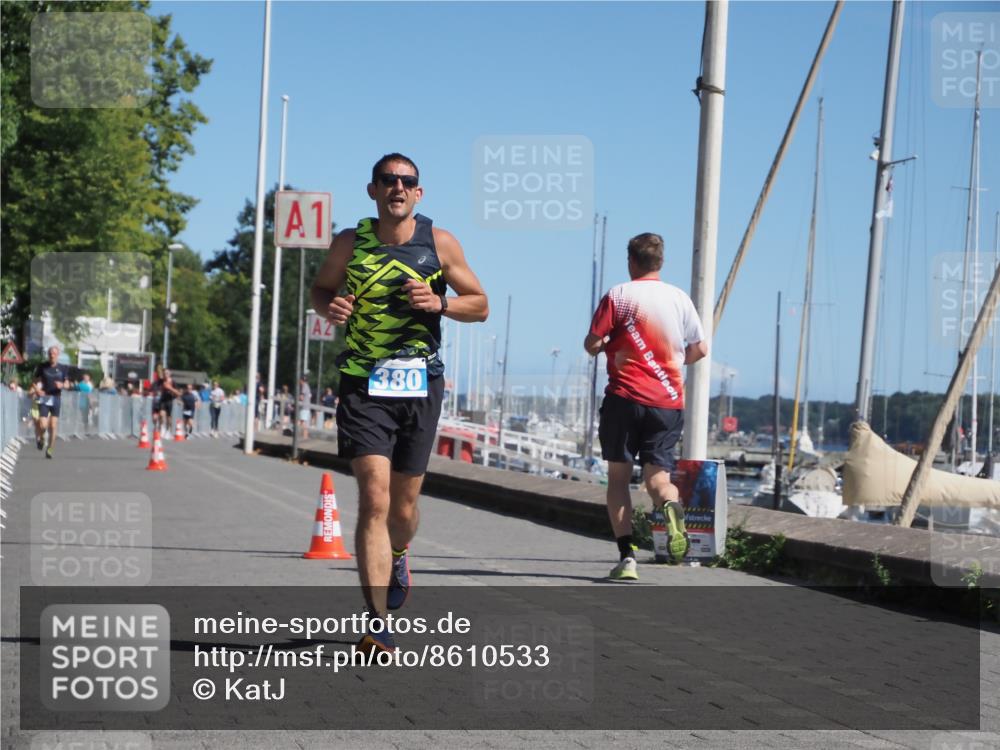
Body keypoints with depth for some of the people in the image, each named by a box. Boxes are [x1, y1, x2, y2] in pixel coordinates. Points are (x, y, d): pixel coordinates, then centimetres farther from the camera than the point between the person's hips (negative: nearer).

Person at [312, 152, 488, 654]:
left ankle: (398, 556, 49)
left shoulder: (440, 244, 2)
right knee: (374, 500, -15)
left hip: (420, 385, 1)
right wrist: (329, 306, -5)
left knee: (403, 506, 12)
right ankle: (379, 626, -15)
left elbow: (480, 305, 8)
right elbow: (321, 287, 19)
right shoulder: (349, 244, 3)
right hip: (363, 385, -1)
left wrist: (439, 302, -12)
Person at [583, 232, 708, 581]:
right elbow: (700, 349, 11)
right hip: (669, 402, 3)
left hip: (625, 397, -2)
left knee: (618, 475, 7)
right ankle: (671, 506, -31)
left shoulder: (618, 296, -3)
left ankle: (627, 556, -2)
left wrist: (605, 345, 17)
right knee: (657, 475, 5)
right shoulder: (680, 299, 8)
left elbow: (592, 345, -6)